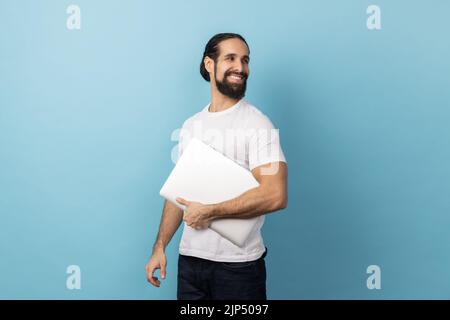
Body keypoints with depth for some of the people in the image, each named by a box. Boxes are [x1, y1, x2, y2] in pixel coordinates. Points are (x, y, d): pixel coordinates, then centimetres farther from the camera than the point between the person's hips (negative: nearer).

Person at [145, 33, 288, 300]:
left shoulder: (257, 124, -11)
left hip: (238, 265, -5)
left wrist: (208, 212, -17)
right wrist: (160, 247, 7)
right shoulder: (191, 126, 8)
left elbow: (276, 196, -23)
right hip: (190, 259, 5)